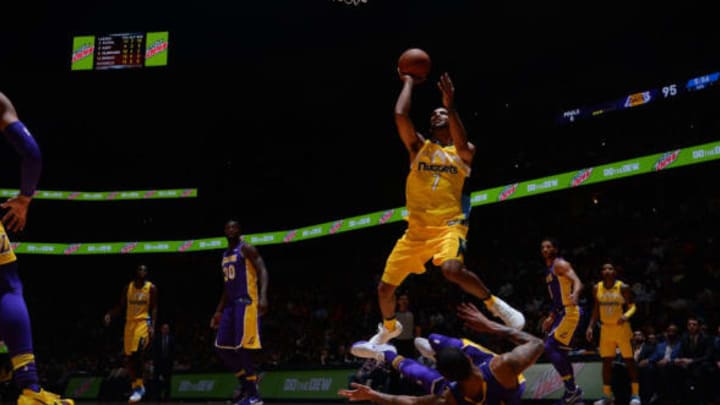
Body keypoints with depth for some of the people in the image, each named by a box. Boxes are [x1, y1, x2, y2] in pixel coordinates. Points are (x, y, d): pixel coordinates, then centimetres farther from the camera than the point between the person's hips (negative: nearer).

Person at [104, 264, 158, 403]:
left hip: (143, 322, -5)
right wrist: (110, 314, -9)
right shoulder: (128, 287, 8)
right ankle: (137, 385, 22)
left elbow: (154, 308, -4)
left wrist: (152, 326, -16)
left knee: (138, 353, -22)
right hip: (130, 322, 5)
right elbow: (121, 306, 10)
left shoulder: (151, 288, -2)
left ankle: (138, 387, -18)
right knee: (129, 357, 7)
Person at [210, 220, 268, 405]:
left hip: (246, 303, -9)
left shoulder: (247, 249, -5)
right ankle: (247, 381, 17)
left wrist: (263, 297, -31)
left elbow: (262, 271, -16)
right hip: (231, 304, 9)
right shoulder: (225, 255, 21)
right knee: (222, 347, 5)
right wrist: (219, 311, 23)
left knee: (242, 347, -14)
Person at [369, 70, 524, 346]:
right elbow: (400, 115, -2)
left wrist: (450, 106, -21)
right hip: (417, 229, 4)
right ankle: (389, 327, 37)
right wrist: (409, 82, 10)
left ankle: (494, 304, -12)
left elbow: (461, 145, -18)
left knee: (452, 269, -35)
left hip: (449, 225, -4)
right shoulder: (419, 146, 13)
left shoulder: (464, 152, 8)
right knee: (385, 287, 6)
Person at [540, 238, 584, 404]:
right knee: (559, 352, 10)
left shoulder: (560, 264, -8)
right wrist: (551, 317, 29)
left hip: (569, 312, -10)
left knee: (550, 347, -15)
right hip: (562, 313, 10)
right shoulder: (549, 270, 20)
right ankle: (572, 391, 16)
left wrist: (575, 294, -46)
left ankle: (572, 389, -11)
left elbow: (577, 281, -25)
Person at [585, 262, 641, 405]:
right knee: (606, 361, 5)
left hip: (622, 327, -4)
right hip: (606, 328, 4)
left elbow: (632, 306, -7)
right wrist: (591, 327, 3)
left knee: (629, 360, -3)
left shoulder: (623, 287, -11)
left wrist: (626, 315, -28)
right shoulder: (597, 288, 1)